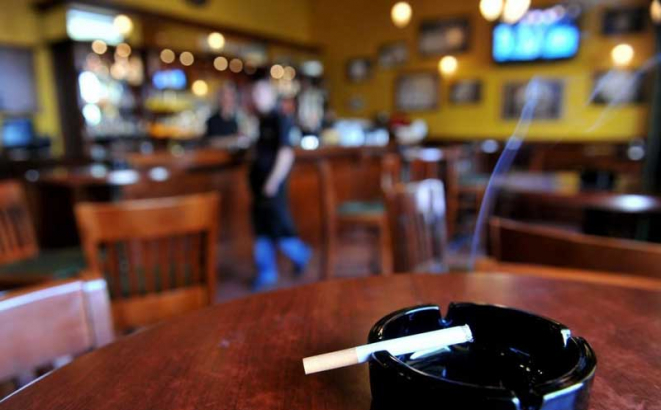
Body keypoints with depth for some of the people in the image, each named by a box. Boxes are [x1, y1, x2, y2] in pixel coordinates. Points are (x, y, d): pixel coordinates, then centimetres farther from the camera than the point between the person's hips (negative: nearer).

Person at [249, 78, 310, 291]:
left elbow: (286, 154, -19)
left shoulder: (280, 120, -12)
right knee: (262, 231, 11)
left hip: (273, 186, -8)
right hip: (259, 184, 8)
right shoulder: (262, 121, 13)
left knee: (278, 228, -2)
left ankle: (300, 254, 25)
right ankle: (266, 273, 21)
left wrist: (273, 181, -21)